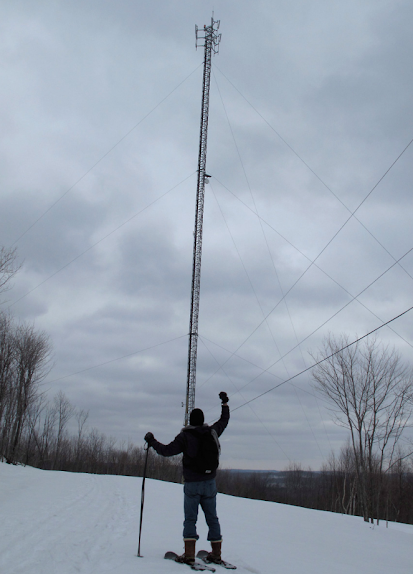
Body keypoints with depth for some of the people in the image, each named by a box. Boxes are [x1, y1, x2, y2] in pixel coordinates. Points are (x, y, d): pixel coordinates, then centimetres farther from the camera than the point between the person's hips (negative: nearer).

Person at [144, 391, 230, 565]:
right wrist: (225, 403, 35)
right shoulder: (212, 432, 3)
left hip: (192, 484, -4)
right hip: (210, 483, 4)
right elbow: (224, 420, 21)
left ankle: (189, 554, -6)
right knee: (212, 518, 11)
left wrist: (152, 441, 1)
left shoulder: (185, 436, -9)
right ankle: (216, 553, 13)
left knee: (190, 518, 1)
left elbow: (167, 450, -13)